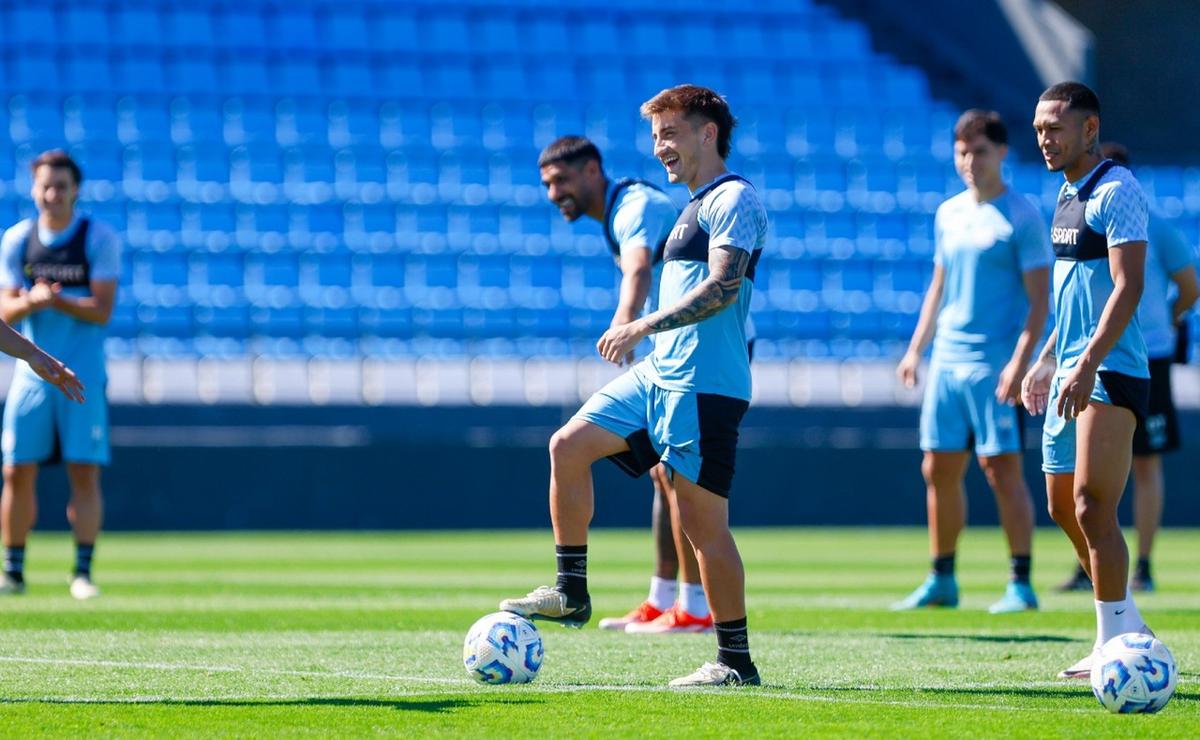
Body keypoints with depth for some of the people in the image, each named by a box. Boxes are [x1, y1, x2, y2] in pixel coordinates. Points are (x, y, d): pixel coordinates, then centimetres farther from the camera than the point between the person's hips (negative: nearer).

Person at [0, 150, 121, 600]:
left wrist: (57, 300, -23)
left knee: (84, 474, -6)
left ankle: (83, 572, 1)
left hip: (83, 374, -2)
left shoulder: (99, 239, -4)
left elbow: (102, 310, -10)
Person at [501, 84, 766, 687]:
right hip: (658, 374, 10)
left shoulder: (733, 199, -9)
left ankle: (735, 661, 0)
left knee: (702, 519, -7)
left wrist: (645, 325, -26)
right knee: (568, 445, -1)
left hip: (704, 385, -9)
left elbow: (723, 287, -22)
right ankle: (571, 592, 5)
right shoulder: (697, 206, 21)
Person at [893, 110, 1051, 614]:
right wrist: (916, 349, 16)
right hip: (947, 359, 7)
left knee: (1002, 468, -8)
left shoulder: (1021, 217, -5)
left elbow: (1039, 298, -9)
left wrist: (1020, 360, -18)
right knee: (938, 470, 7)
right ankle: (942, 581, 15)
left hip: (996, 363, -7)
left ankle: (1020, 584, -2)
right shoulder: (948, 213, 14)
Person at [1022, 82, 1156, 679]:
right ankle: (1129, 625, 23)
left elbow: (1127, 287, -21)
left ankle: (1114, 641, -9)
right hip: (1072, 374, 10)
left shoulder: (1115, 192, -13)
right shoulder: (1068, 194, 16)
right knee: (1063, 506, 12)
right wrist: (1048, 361, 25)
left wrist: (1087, 366, -28)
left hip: (1110, 373, -10)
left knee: (1092, 506, -13)